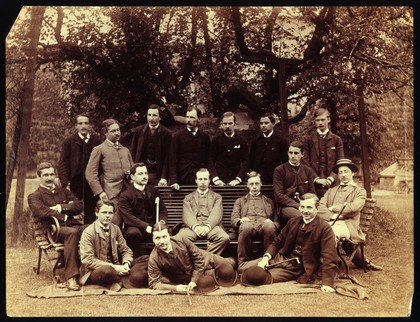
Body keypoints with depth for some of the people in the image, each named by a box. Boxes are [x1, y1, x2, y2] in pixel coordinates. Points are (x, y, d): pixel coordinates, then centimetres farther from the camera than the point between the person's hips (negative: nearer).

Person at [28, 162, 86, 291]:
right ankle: (70, 277, -40)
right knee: (72, 232, -39)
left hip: (73, 225, 4)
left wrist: (61, 207, -1)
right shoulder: (34, 196, 12)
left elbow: (79, 206, 13)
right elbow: (41, 212, -10)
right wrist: (63, 215, -7)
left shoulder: (63, 191, 27)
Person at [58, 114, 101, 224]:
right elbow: (63, 164, 1)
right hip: (76, 184, -1)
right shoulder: (69, 142, 4)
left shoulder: (96, 141, 6)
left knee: (91, 214, 3)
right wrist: (65, 184, -8)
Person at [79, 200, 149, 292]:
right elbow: (87, 260, -18)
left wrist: (126, 264, -12)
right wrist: (113, 267, -24)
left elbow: (126, 250, 12)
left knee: (146, 260, -7)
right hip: (95, 271, -6)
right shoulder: (88, 232, -10)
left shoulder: (116, 229, 9)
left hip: (115, 268, 6)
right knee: (107, 270, -42)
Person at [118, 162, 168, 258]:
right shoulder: (125, 196, -3)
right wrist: (146, 227, -27)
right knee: (133, 233, -38)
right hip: (135, 227, -3)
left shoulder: (153, 191, 13)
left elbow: (163, 210, 12)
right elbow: (128, 217, -15)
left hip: (153, 226, 3)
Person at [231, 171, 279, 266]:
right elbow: (233, 220, 18)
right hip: (247, 225, 0)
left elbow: (276, 222, 22)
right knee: (246, 226, -39)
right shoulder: (240, 201, 31)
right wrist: (240, 220, -7)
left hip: (264, 225, 0)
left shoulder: (269, 201, 31)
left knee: (270, 226, -38)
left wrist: (272, 223, -3)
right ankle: (243, 263, -30)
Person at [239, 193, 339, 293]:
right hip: (281, 258, 5)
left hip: (298, 269, -5)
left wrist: (327, 283, -29)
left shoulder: (325, 228, -11)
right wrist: (266, 257, -7)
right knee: (242, 268, -6)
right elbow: (278, 242, 12)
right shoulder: (293, 222, 7)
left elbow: (329, 257, -17)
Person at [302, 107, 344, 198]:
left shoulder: (336, 140, 9)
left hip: (331, 183, 1)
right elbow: (305, 162, 3)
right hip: (313, 183, 0)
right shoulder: (308, 140, 8)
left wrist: (331, 178, -8)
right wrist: (316, 178, -8)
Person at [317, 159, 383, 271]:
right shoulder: (331, 191, 26)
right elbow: (320, 207, 10)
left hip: (348, 224, -5)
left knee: (332, 232, -37)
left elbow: (353, 207, -5)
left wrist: (333, 208, 2)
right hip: (329, 222, 5)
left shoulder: (360, 191, 15)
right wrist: (332, 215, -8)